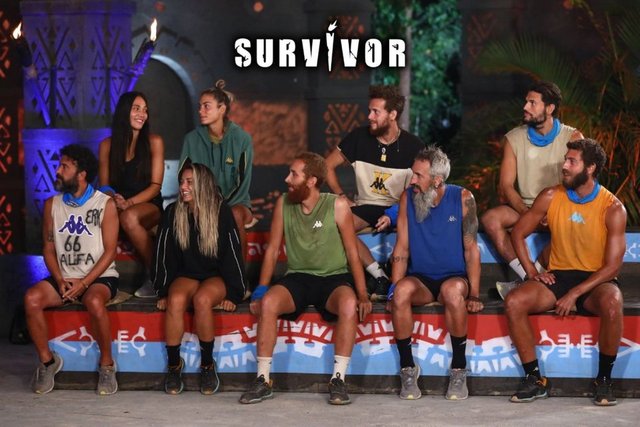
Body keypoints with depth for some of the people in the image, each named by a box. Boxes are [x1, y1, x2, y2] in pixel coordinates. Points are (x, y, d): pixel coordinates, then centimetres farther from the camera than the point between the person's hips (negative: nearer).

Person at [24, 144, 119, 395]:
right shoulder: (52, 205, 8)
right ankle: (47, 360, -9)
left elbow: (109, 251, -8)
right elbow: (48, 248, 7)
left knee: (94, 301, -38)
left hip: (99, 277, -4)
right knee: (32, 298, -26)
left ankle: (107, 364, -18)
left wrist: (84, 283, -17)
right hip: (63, 278, 4)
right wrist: (61, 281, -10)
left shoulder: (105, 205, -5)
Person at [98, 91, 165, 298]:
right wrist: (114, 198, -16)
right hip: (117, 206, 2)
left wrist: (130, 203, -20)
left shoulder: (154, 142, 1)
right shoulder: (107, 145, 8)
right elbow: (105, 185, 8)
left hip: (149, 205, -2)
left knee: (129, 218, -39)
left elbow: (155, 185, -3)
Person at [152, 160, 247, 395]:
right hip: (185, 275, 2)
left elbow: (232, 254, -4)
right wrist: (163, 291, -1)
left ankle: (207, 364, -21)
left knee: (202, 299, -36)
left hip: (216, 277, -2)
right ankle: (174, 364, -20)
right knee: (176, 300, -33)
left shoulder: (221, 212, -6)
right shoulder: (173, 213, 1)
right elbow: (164, 254, 4)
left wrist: (232, 294, -8)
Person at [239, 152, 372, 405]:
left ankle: (338, 380, -27)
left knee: (349, 304, -36)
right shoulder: (284, 204, 3)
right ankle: (263, 380, -22)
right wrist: (260, 290, -2)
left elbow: (352, 253, -3)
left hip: (333, 278, -2)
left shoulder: (337, 206, -5)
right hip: (297, 278, 2)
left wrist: (362, 296, -9)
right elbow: (272, 250, 7)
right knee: (268, 302, -29)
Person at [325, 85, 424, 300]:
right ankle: (380, 277, -23)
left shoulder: (414, 146, -5)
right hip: (366, 206, 2)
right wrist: (342, 197, -4)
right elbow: (328, 166, 8)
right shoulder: (359, 137, -1)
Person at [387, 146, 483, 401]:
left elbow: (471, 249, -6)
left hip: (453, 277, -2)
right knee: (402, 290, -34)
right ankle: (407, 368, -19)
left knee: (453, 291, -38)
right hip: (420, 279, 2)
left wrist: (474, 295, -13)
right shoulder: (407, 198, -1)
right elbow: (401, 248, -1)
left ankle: (459, 370, -22)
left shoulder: (462, 199, -6)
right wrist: (394, 290, -11)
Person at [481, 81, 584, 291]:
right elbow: (506, 186, -3)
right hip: (524, 207, 2)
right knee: (490, 218, -27)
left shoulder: (572, 137, -2)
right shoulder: (514, 139, 3)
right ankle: (528, 278, -28)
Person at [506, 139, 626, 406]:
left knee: (611, 303, -38)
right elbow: (518, 234, 11)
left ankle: (604, 379, -20)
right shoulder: (552, 198, -1)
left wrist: (575, 294, -20)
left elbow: (612, 266, -12)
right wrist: (531, 272, -2)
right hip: (557, 277, 3)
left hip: (595, 281, -3)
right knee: (514, 302, -24)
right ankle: (535, 379, -15)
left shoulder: (613, 208, -10)